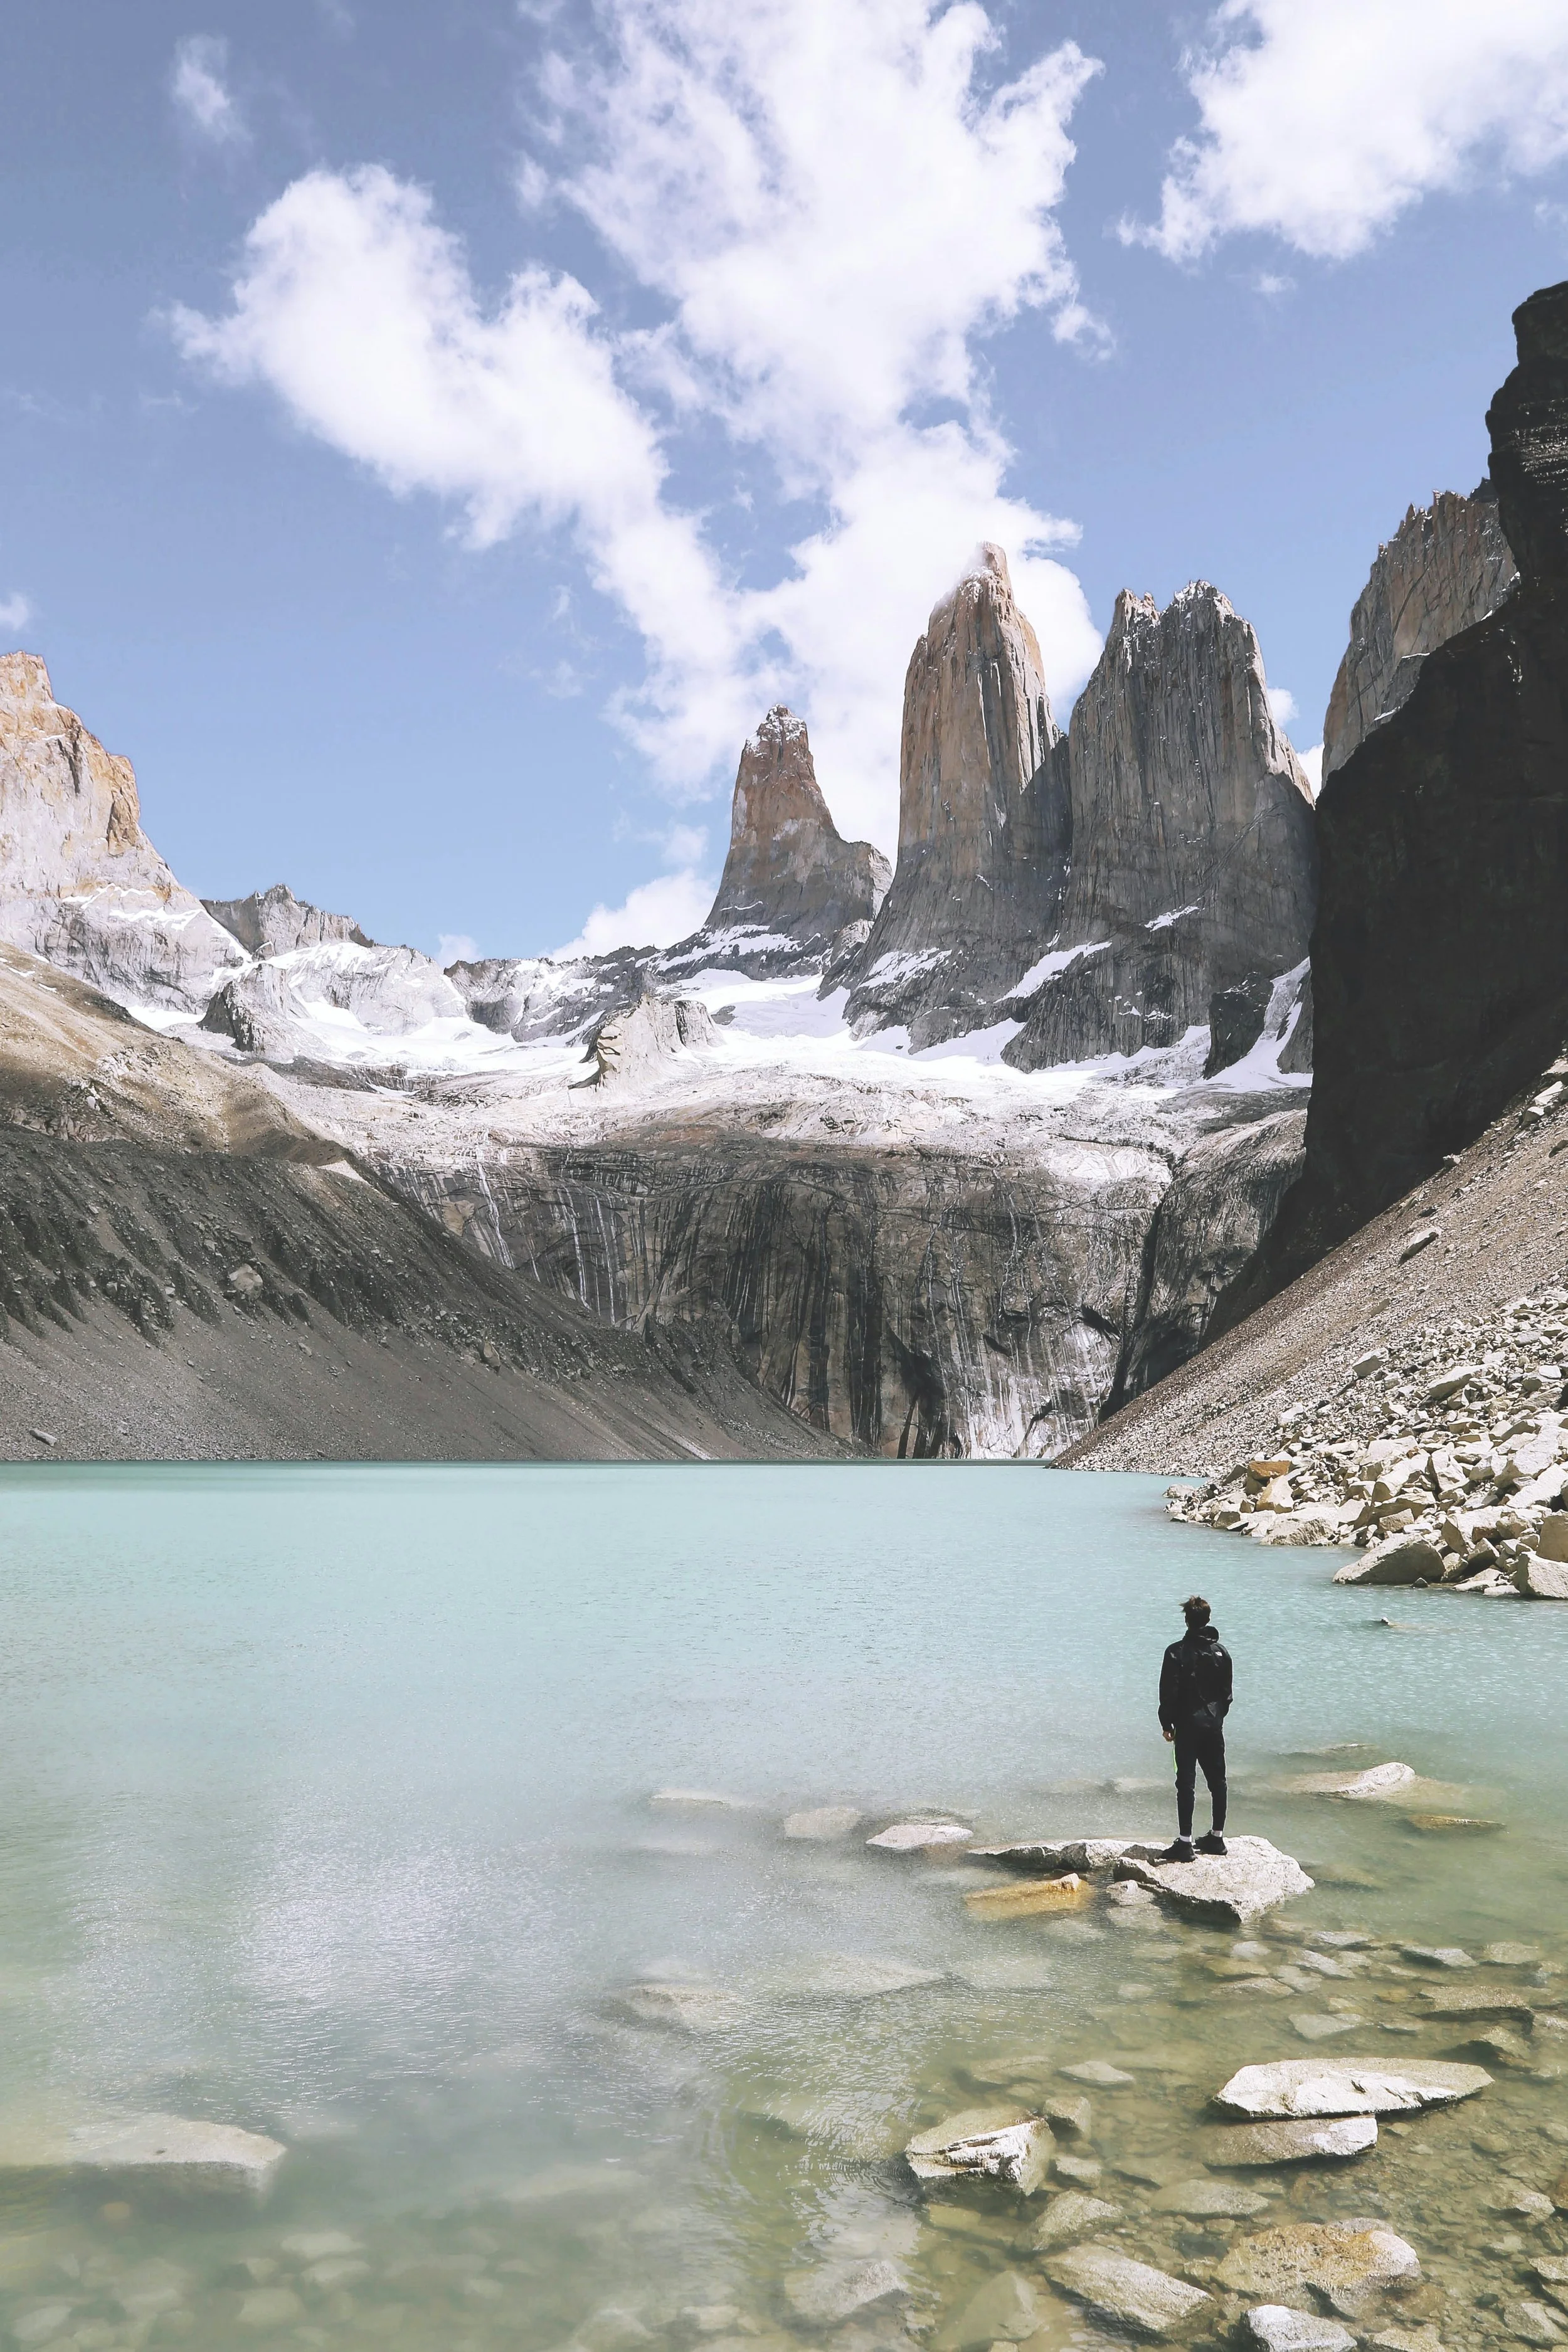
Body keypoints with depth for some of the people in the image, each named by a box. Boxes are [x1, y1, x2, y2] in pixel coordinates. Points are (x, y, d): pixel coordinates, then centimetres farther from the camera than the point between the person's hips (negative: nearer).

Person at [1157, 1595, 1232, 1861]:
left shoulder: (1177, 1652, -12)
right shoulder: (1221, 1652, 3)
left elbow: (1169, 1693, -11)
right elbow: (1227, 1692, 10)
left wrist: (1167, 1724, -2)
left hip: (1187, 1726, -5)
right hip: (1214, 1725, 5)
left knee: (1186, 1782, -4)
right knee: (1217, 1780, 13)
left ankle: (1185, 1843, -5)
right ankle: (1217, 1837, 22)